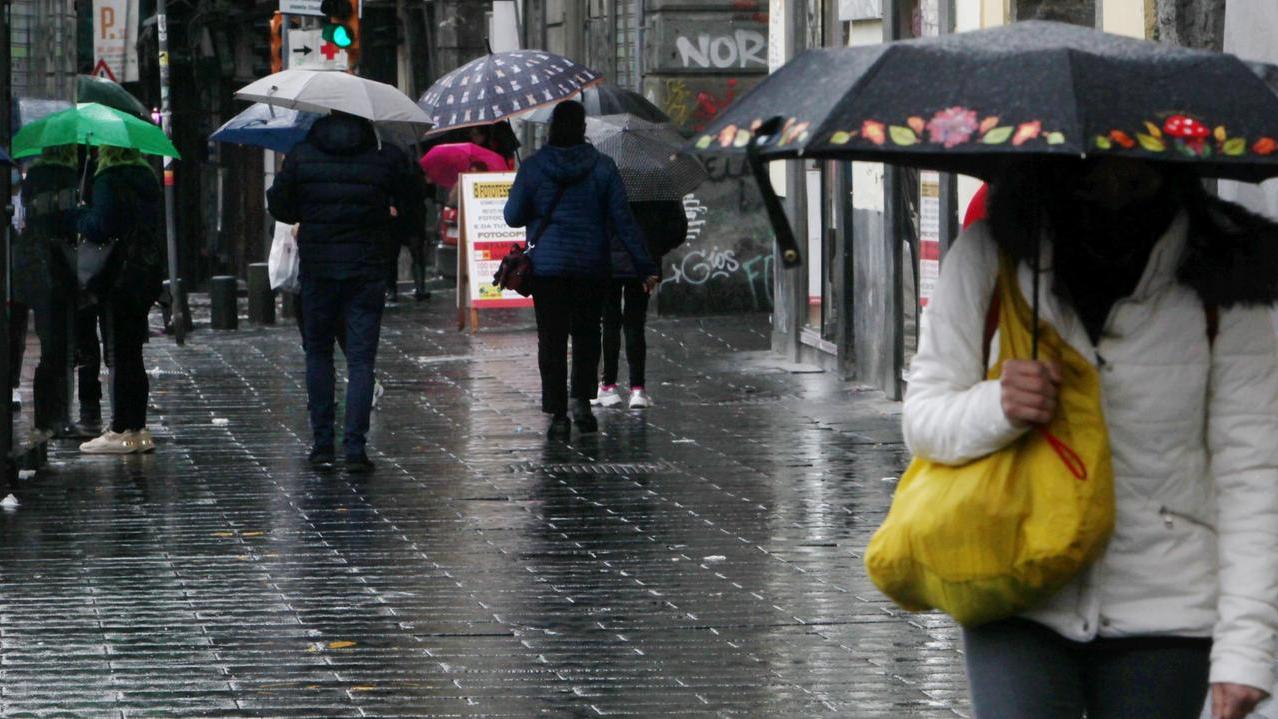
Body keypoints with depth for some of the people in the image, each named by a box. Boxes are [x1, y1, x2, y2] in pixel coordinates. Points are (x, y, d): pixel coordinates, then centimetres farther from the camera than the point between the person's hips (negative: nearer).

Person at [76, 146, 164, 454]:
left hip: (120, 277, -8)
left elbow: (100, 227, -21)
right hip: (148, 274, 8)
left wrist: (81, 216, -2)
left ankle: (122, 430, -4)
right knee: (132, 355, 13)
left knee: (119, 356, -4)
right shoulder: (147, 177, 11)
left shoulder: (109, 180, -14)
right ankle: (137, 430, 15)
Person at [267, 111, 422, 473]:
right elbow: (411, 199, 6)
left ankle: (322, 445, 11)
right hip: (367, 270, -1)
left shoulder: (301, 156, -4)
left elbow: (278, 206, 3)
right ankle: (355, 449, -7)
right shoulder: (386, 157, -7)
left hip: (317, 270, 1)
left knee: (318, 353, 15)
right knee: (361, 360, 2)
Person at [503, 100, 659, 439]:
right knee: (586, 333, 16)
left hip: (547, 264, -1)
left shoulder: (533, 167, -6)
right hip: (592, 265, 1)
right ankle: (582, 401, 3)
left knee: (552, 338, 4)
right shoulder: (602, 167, -4)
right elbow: (622, 220, -4)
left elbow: (513, 216, -3)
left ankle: (557, 413, 0)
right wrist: (645, 266, -1)